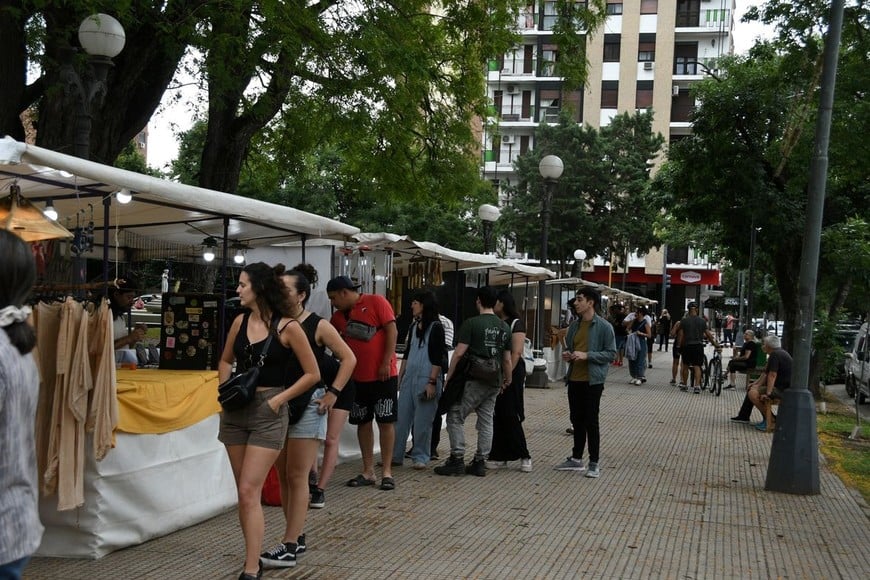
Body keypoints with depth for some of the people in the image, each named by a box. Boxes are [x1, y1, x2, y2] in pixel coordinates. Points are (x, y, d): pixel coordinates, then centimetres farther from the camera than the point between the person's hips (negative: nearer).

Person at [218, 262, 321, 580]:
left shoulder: (287, 327, -10)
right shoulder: (240, 321, 5)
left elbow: (312, 374, -5)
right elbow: (225, 361, 21)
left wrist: (278, 399, -11)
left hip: (268, 412, -6)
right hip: (235, 410, 6)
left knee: (249, 491, -11)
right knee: (244, 492, 11)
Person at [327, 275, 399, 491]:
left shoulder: (376, 302, -7)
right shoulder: (339, 316, 10)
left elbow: (392, 330, -12)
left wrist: (386, 362, -16)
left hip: (383, 375, -6)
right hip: (357, 377, 6)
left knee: (386, 421, 1)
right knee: (363, 423, 9)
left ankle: (387, 472, 7)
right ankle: (368, 472, 18)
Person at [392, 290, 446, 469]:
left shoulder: (435, 327, -5)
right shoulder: (413, 327, 15)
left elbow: (438, 357, -10)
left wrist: (432, 382, -15)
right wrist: (399, 377, 15)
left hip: (426, 379, -7)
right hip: (409, 378, 7)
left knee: (422, 421, -2)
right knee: (401, 418, 4)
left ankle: (420, 457, 8)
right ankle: (395, 455, 9)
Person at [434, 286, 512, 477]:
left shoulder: (472, 323, -9)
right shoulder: (504, 327, 10)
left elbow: (459, 353, -12)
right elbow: (507, 359, 12)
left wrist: (449, 377, -4)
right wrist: (507, 380, 23)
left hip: (474, 380, -6)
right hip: (494, 382, 6)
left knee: (455, 417, 1)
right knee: (486, 421, 11)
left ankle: (457, 460, -2)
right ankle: (480, 462, 14)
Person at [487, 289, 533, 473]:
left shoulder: (516, 324, -8)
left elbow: (516, 352, -15)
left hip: (512, 374, -7)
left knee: (510, 416, -5)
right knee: (497, 416, 7)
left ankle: (524, 456, 6)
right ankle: (500, 457, 13)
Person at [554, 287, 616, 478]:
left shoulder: (604, 327, -10)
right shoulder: (574, 325, 9)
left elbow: (611, 353, -11)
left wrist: (587, 355, -20)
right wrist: (567, 355, 0)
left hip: (592, 381, -6)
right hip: (574, 380, 6)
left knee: (591, 422, -1)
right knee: (577, 420, 14)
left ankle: (594, 463, 9)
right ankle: (576, 459, 25)